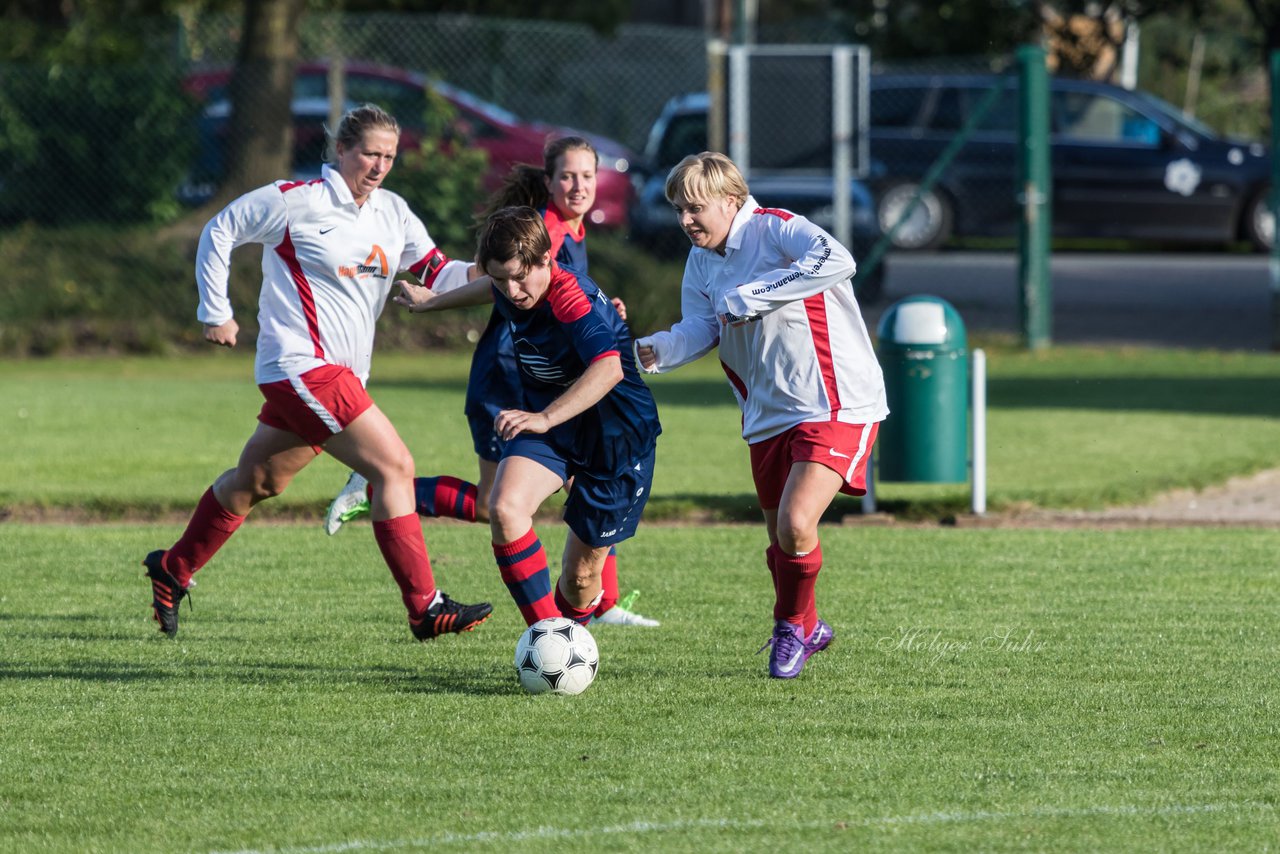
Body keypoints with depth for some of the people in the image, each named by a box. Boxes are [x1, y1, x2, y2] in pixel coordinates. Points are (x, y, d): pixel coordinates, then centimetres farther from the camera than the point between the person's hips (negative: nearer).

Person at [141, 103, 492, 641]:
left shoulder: (393, 213, 11)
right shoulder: (295, 201, -8)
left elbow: (436, 274, 7)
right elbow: (218, 232, 1)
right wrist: (216, 314, 2)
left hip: (340, 374, 8)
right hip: (303, 367, -8)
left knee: (254, 483, 19)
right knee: (395, 467, -16)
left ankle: (172, 572, 34)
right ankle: (425, 608, -16)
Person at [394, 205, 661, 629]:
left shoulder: (571, 297, -30)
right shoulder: (512, 292, -5)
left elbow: (608, 370, -46)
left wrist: (544, 418, -55)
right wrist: (433, 301, 37)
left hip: (616, 433, -6)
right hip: (546, 423, 6)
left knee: (582, 575, 1)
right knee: (505, 507, -26)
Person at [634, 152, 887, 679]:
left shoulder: (777, 230, -15)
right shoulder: (702, 262, 9)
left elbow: (836, 261, -34)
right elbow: (698, 329, 0)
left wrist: (752, 295, -29)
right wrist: (653, 351, -22)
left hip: (835, 405, -8)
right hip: (768, 415, 8)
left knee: (796, 523, -20)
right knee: (779, 538, 15)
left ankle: (793, 626, 5)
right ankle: (806, 629, 39)